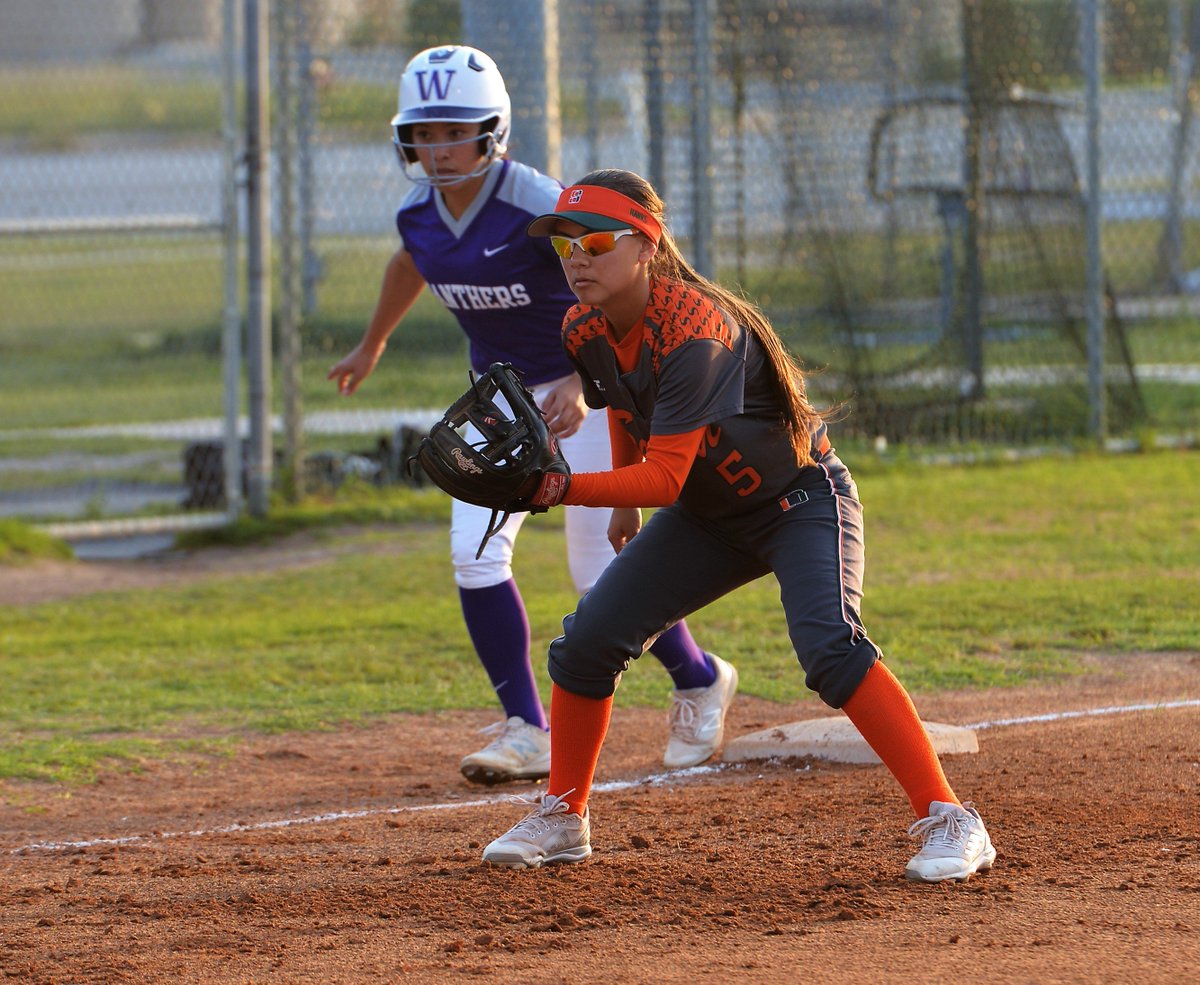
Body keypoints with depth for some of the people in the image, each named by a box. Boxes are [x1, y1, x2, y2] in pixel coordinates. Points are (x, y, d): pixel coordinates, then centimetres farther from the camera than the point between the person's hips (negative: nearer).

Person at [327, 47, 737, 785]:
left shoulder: (538, 206, -26)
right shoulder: (419, 213, -6)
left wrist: (581, 385, -45)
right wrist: (372, 346, 34)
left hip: (586, 388, -6)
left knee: (601, 569, -7)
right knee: (476, 553, -9)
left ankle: (700, 681, 19)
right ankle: (527, 730, -5)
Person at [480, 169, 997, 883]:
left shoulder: (693, 331, -33)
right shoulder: (587, 331, -9)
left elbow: (665, 478, -37)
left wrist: (566, 490, -45)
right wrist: (625, 503, 23)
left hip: (802, 500, -8)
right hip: (709, 516, 8)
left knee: (829, 648, -29)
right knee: (587, 642, 0)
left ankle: (949, 821, -26)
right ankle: (562, 821, 19)